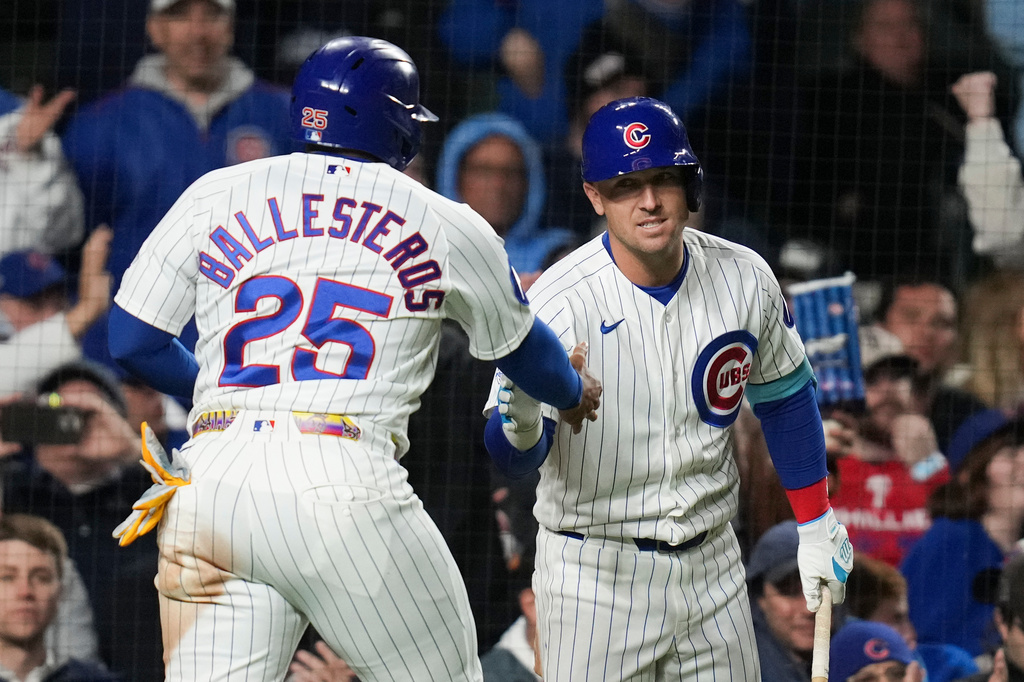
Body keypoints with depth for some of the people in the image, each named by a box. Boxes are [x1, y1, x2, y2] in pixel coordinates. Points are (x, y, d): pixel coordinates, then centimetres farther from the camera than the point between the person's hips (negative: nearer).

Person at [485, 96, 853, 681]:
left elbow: (786, 398, 12)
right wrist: (520, 422, -46)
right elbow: (515, 458, -23)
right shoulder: (560, 301, -18)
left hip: (712, 562, 4)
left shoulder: (745, 280, -5)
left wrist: (818, 527, 12)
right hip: (594, 572, -4)